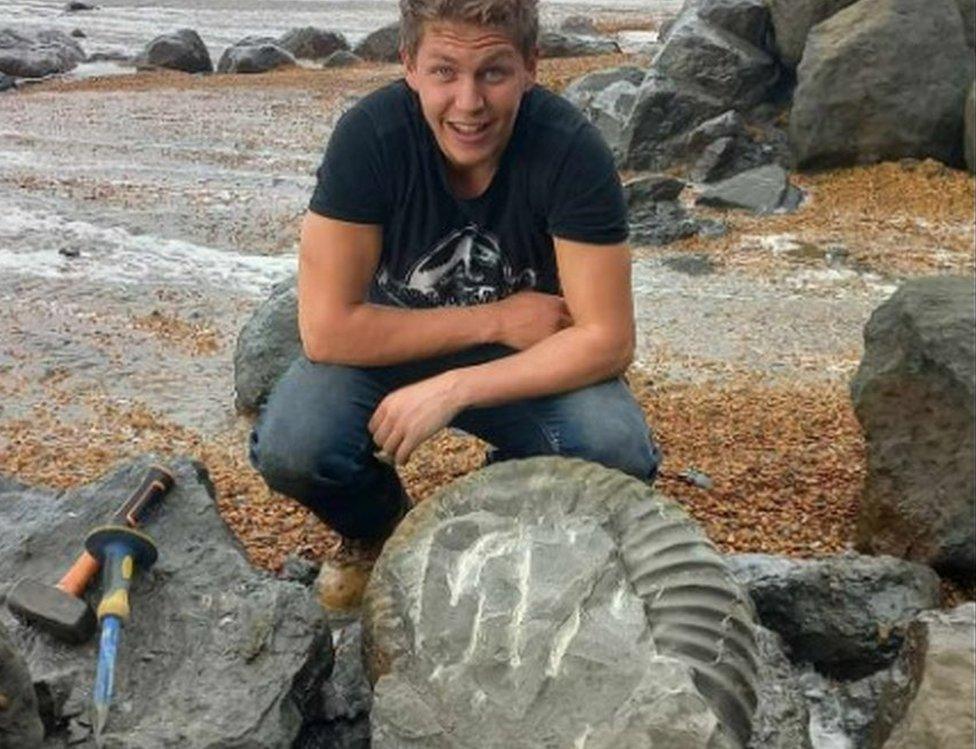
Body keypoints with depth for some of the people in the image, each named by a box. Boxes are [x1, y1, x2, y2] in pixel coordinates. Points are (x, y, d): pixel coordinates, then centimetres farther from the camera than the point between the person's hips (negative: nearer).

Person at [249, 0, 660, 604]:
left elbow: (607, 339, -22)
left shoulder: (571, 150, -23)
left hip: (528, 369, 0)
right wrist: (495, 320, -22)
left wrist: (452, 391, -29)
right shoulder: (369, 136, -24)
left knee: (620, 452, -28)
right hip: (390, 353, 0)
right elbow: (328, 329, -24)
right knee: (291, 448, -28)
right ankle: (379, 534, 9)